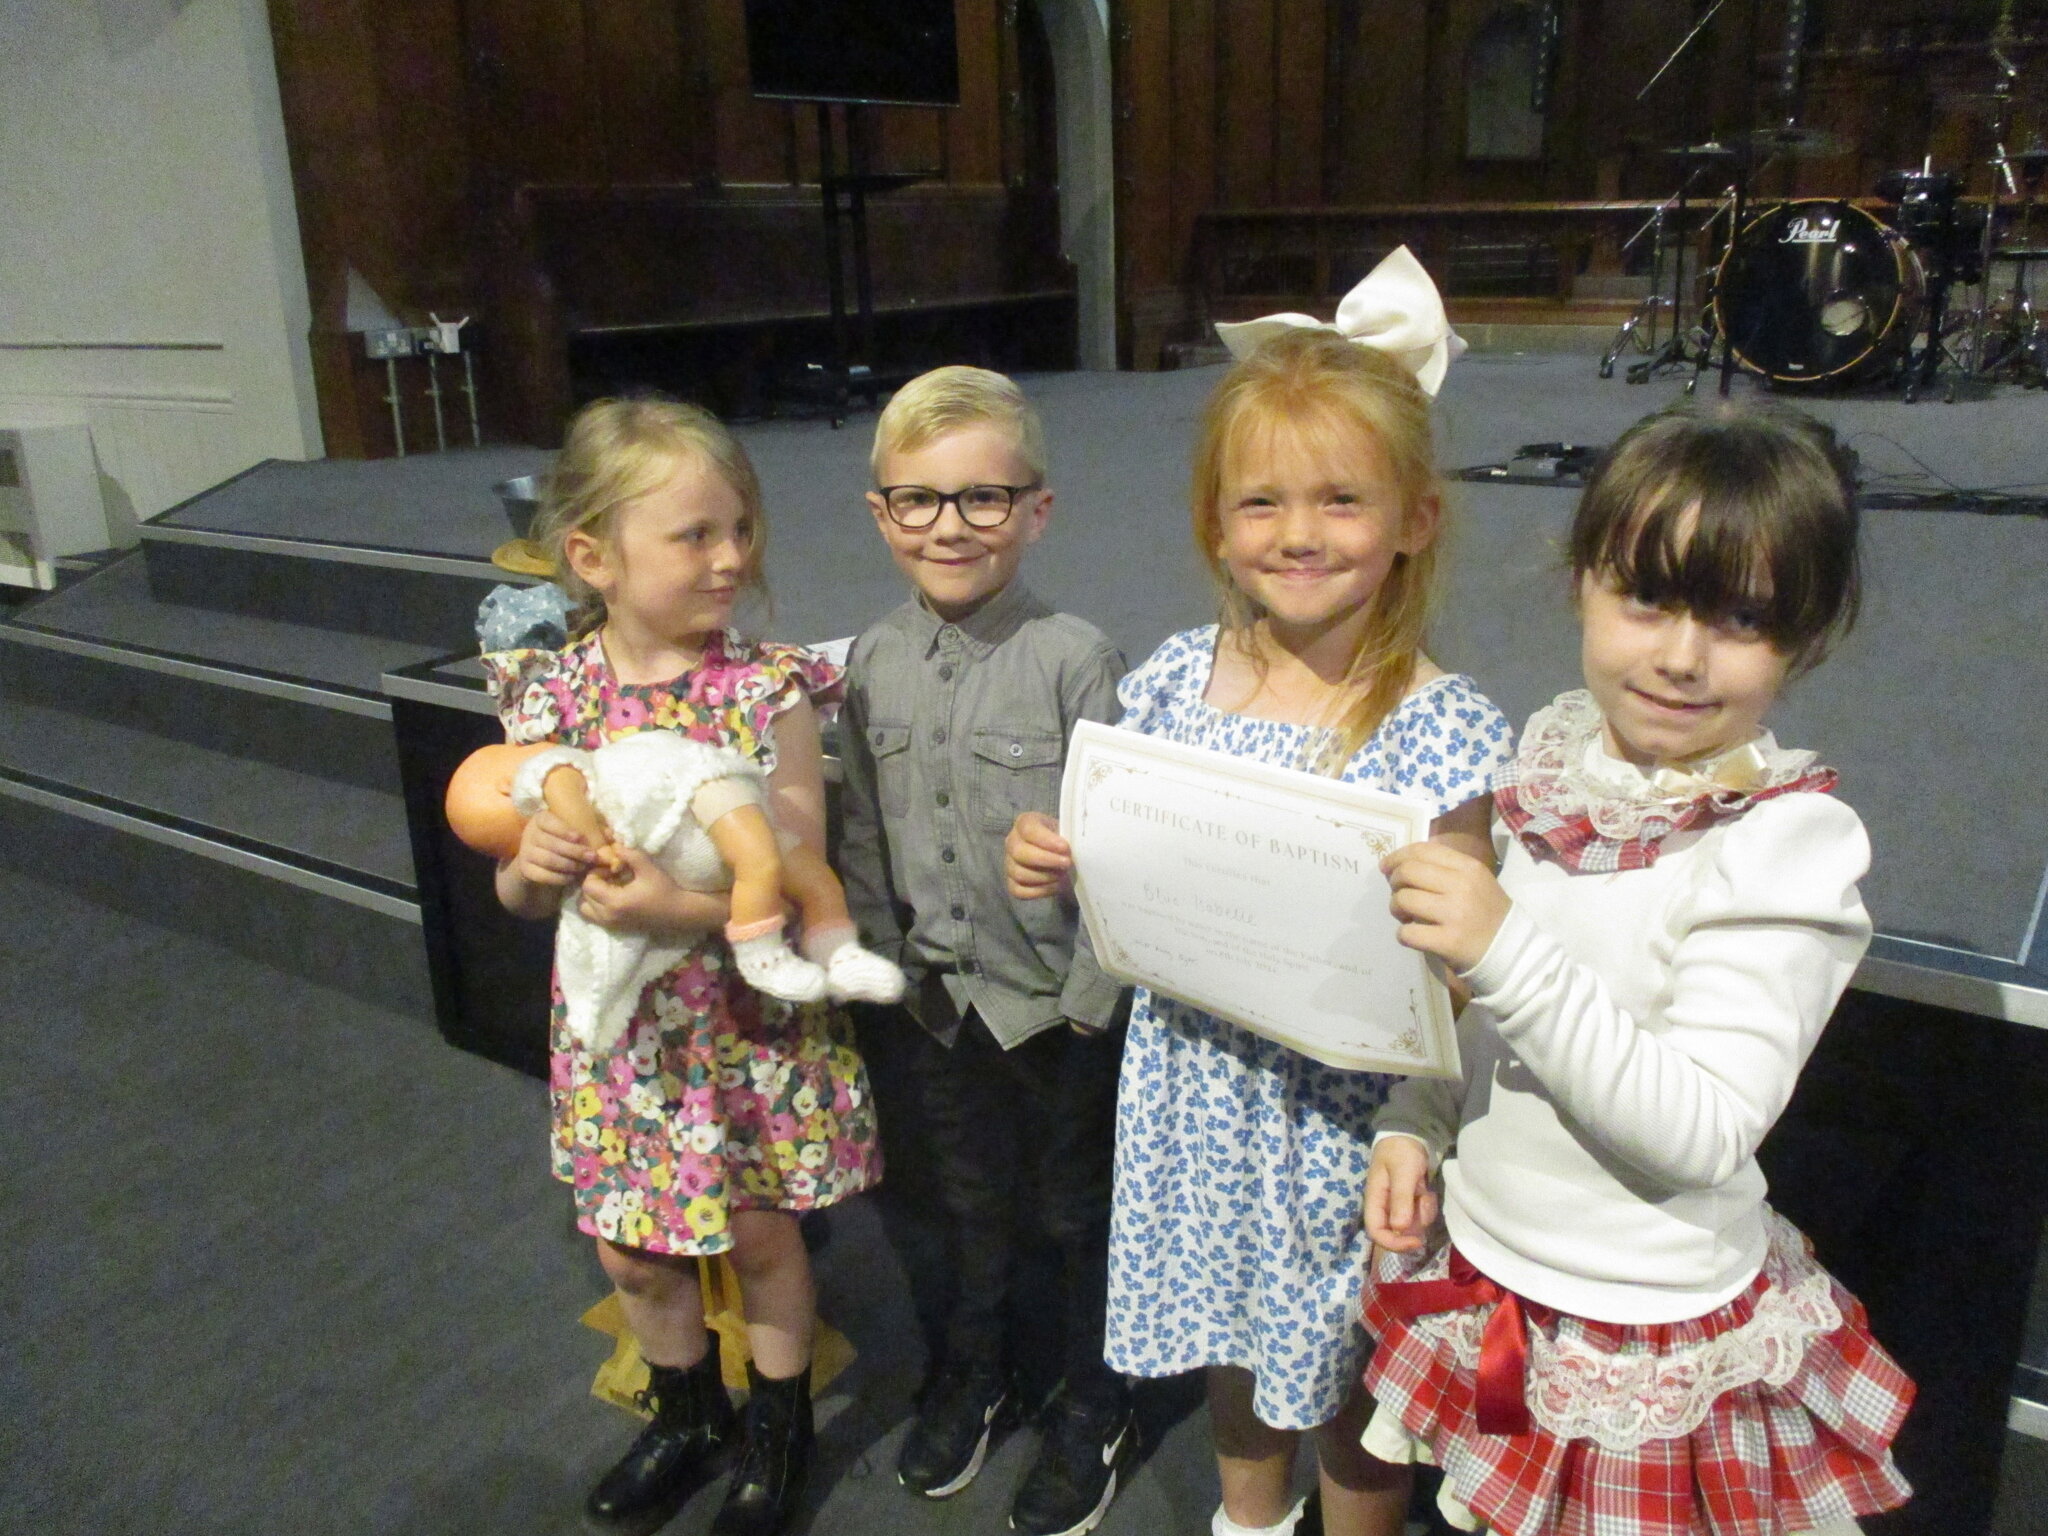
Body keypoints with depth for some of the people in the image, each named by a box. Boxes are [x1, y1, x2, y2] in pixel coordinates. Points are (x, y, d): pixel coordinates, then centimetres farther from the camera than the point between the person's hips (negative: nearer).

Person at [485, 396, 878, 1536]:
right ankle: (688, 1418, 49)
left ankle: (778, 1431, 44)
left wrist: (681, 910, -34)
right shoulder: (548, 694, -8)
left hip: (750, 1025, -3)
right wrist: (530, 868, -22)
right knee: (634, 1253, 20)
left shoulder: (768, 691, -16)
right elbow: (521, 894, 0)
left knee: (760, 1234, 16)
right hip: (620, 1027, 4)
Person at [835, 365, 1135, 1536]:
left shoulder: (1074, 658, -17)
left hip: (1055, 1005, -4)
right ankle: (974, 1374, 49)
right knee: (968, 1200, 25)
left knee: (1075, 1214, 16)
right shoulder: (875, 662, -2)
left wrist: (1091, 996, -15)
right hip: (934, 1001, 4)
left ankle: (1092, 1413, 40)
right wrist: (882, 962, 2)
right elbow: (865, 836, 5)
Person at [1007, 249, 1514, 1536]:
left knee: (1347, 1372, 18)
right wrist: (1057, 863, -11)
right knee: (1233, 1330, 28)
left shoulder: (1441, 728, -18)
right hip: (1199, 1084, 5)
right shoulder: (1180, 676, -6)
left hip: (1343, 1112, -4)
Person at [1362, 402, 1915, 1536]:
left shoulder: (1789, 845, -21)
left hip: (1648, 1336, -5)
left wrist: (1509, 951, -36)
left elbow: (1702, 1134, -29)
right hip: (1483, 1272, 5)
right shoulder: (1552, 753, -4)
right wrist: (1414, 1123, 0)